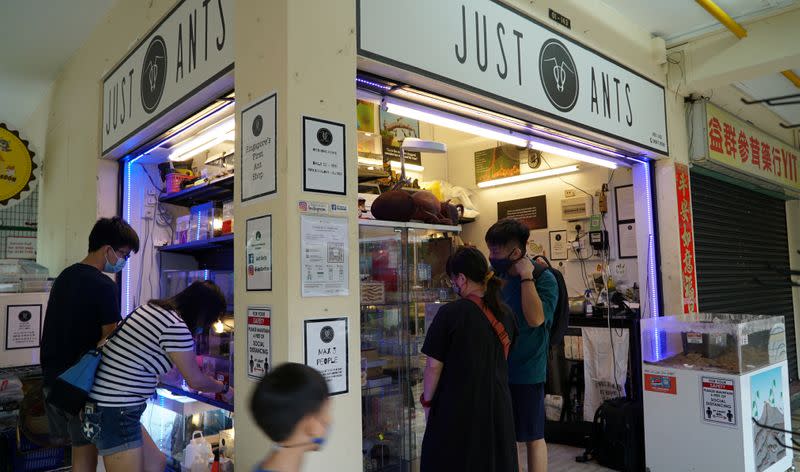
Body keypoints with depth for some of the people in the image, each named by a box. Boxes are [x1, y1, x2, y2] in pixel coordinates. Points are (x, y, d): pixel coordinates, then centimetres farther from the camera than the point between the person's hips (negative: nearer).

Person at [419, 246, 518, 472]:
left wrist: (427, 401, -1)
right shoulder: (505, 313, 1)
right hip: (497, 406, 5)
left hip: (457, 407, -5)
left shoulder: (450, 313, -18)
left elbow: (434, 365, -14)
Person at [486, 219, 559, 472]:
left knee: (532, 437, 10)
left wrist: (526, 277, -24)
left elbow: (535, 318, -27)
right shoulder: (498, 276, 4)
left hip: (527, 371, -5)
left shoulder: (544, 278, -12)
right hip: (498, 369, 6)